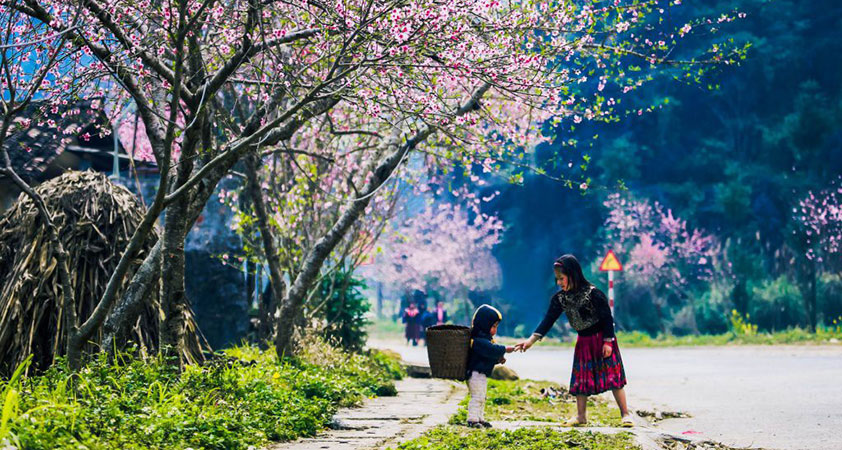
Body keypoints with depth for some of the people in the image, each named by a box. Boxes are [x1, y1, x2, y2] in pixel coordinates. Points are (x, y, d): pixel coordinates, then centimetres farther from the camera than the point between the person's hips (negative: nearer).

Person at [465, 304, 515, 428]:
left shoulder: (485, 338, 16)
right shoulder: (479, 340, -20)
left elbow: (490, 355, 23)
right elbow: (491, 349, -32)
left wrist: (498, 359, 7)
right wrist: (505, 349, -24)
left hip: (482, 374, 11)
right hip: (476, 373, -11)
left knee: (481, 398, 17)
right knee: (477, 397, -11)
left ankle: (480, 419, 24)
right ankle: (472, 420, -9)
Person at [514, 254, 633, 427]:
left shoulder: (593, 294, -21)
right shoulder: (560, 298, -5)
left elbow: (607, 318, -15)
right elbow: (548, 320, -7)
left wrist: (608, 342, -16)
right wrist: (532, 340, -16)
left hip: (602, 339, -6)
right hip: (583, 342, 6)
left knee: (612, 376, -5)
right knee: (581, 379, 6)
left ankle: (625, 415, 2)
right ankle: (581, 416, 15)